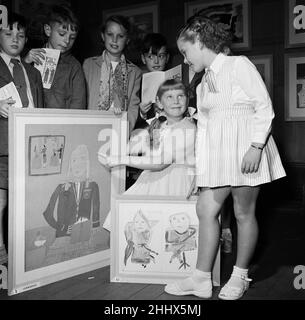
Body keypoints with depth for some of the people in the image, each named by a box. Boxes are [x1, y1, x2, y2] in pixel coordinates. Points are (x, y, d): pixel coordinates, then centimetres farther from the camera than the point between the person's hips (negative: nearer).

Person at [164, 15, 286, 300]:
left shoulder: (238, 65, -4)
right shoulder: (203, 84, 16)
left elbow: (264, 108, -9)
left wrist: (255, 147, -17)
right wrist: (200, 160, 11)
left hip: (245, 148, -6)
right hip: (215, 151, 7)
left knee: (244, 213, 2)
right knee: (206, 209, 0)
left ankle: (240, 277, 18)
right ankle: (202, 279, 9)